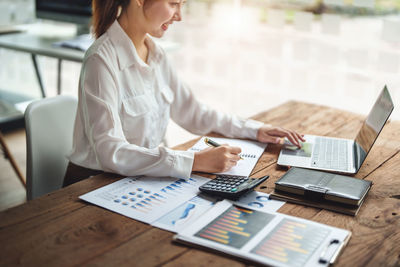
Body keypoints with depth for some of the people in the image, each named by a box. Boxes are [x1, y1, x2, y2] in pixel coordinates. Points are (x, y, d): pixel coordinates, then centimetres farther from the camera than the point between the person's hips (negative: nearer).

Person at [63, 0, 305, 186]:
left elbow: (191, 112, 15)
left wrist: (255, 130, 7)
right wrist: (196, 161, -32)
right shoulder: (102, 60, -20)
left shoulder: (156, 54, 6)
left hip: (141, 178, 7)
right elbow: (111, 152, -27)